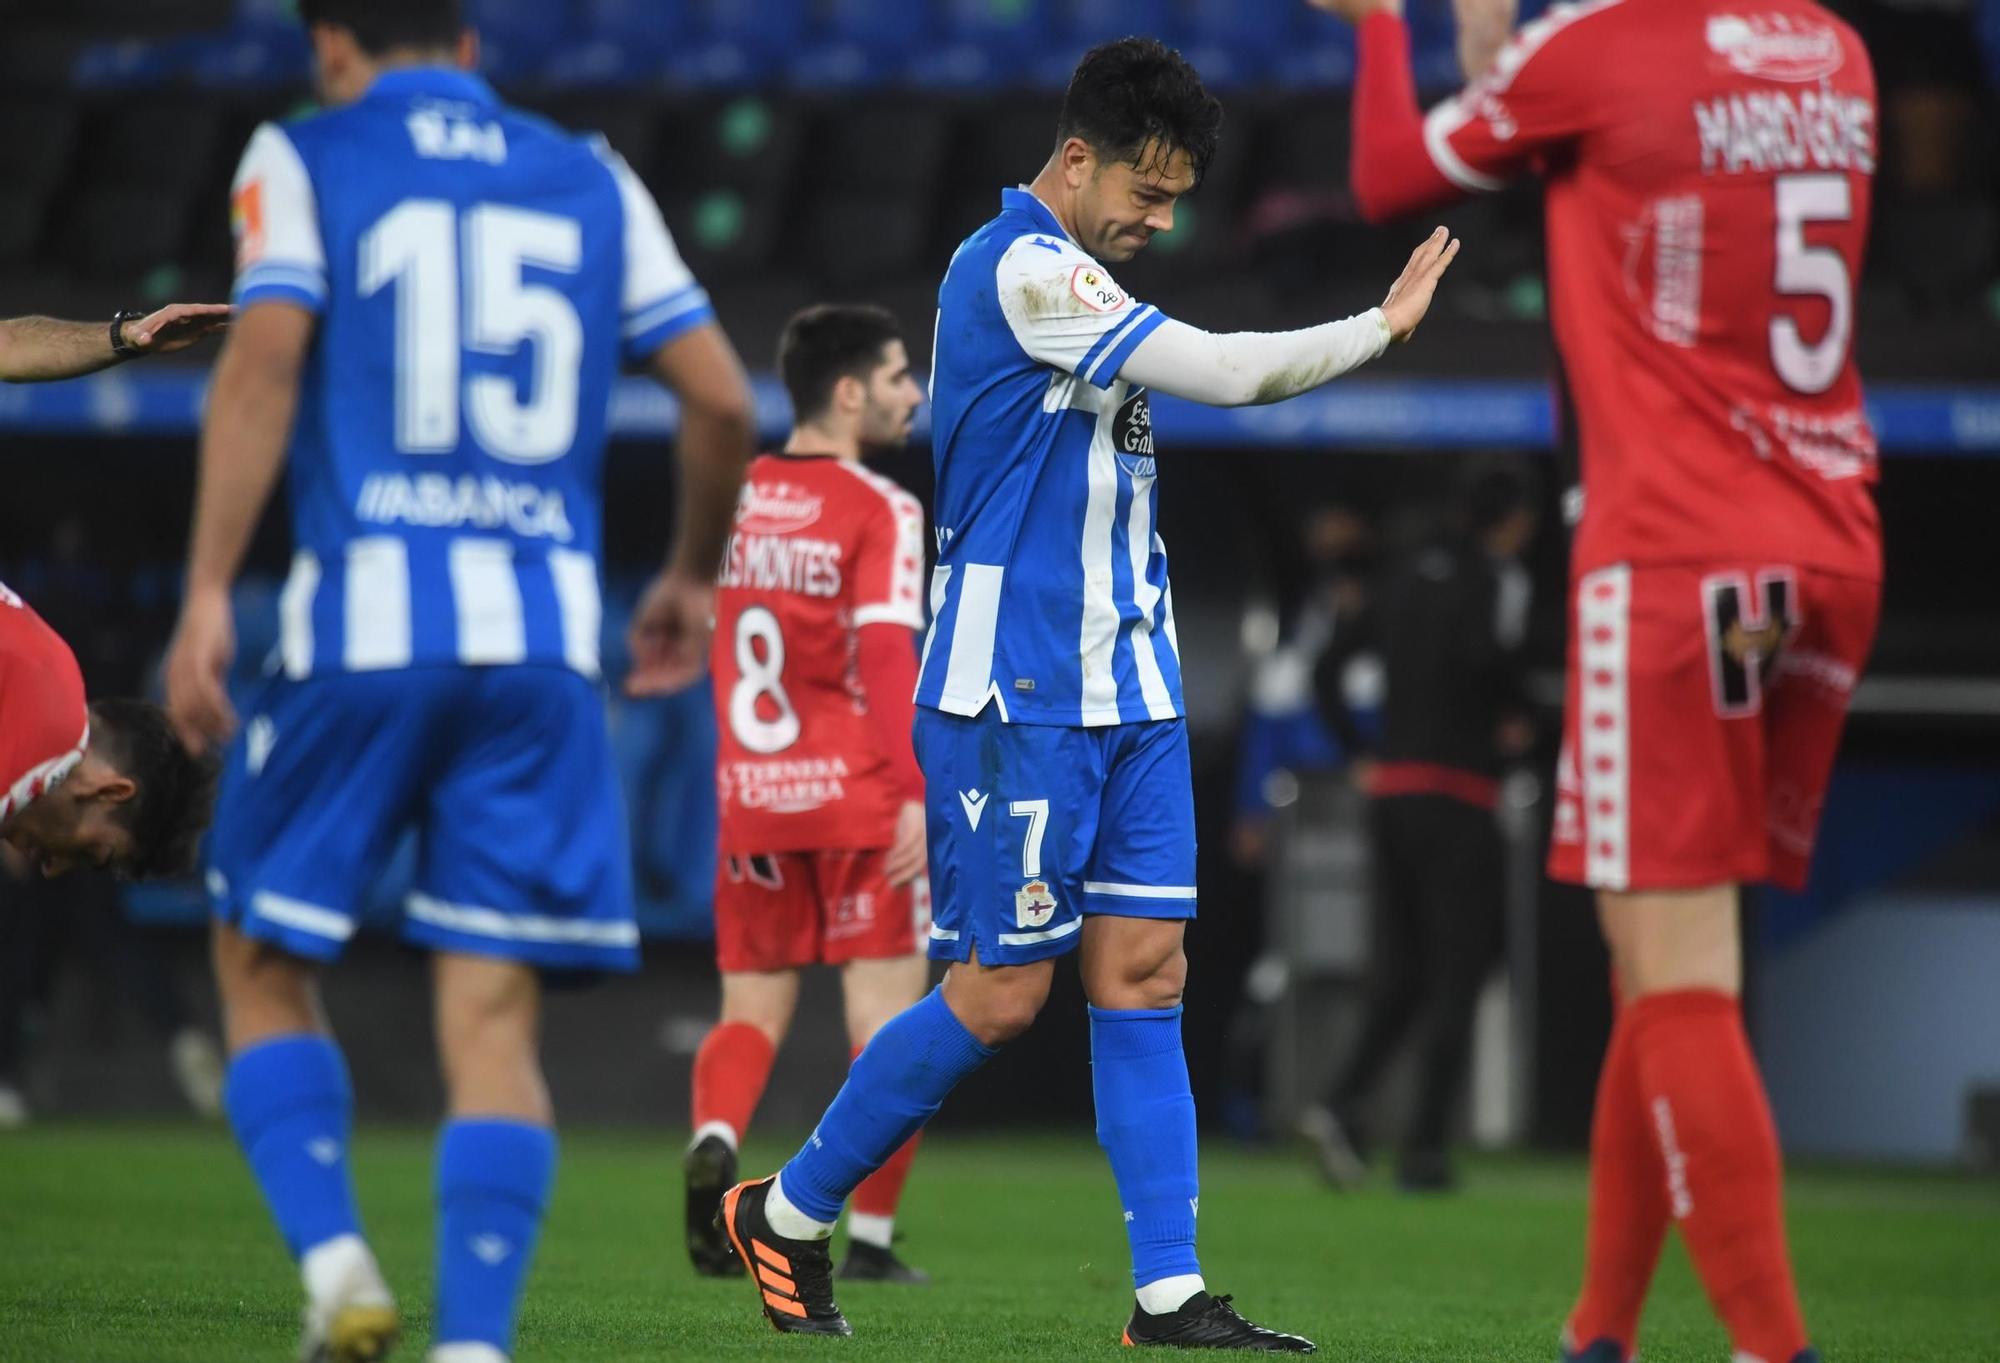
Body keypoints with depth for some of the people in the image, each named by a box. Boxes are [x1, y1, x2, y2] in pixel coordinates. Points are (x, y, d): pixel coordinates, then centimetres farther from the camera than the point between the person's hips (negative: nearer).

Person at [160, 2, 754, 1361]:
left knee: (263, 965, 13)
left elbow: (265, 356, -9)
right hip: (543, 634, 2)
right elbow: (723, 398, 11)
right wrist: (692, 575, 27)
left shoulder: (302, 160, 7)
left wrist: (207, 595, -12)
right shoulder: (593, 181, 17)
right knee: (492, 1018, 2)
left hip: (363, 621, -2)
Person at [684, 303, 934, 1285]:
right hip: (857, 799, -5)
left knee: (752, 1011, 11)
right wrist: (915, 794, -21)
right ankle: (868, 1237, 2)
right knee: (886, 1019, 3)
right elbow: (887, 658, -18)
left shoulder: (733, 500, 9)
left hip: (748, 799, 5)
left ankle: (714, 1141, -19)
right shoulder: (880, 512, -8)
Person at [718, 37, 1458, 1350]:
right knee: (1002, 992, -5)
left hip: (1123, 692, 9)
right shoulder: (1022, 269, -15)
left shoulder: (1066, 282, 16)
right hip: (1017, 696, -9)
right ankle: (787, 1213, 11)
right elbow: (1227, 371, -18)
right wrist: (1383, 325, -8)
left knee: (1144, 971, 1)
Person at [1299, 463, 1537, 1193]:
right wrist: (1517, 717, -7)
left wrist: (1359, 757, 15)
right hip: (1458, 795, -6)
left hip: (1390, 793, 6)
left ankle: (1342, 1102, -11)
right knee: (1456, 975, 0)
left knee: (1398, 974, 10)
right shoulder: (1498, 576, -5)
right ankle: (1424, 1148, -4)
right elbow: (1487, 654, -25)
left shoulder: (1409, 572, 14)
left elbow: (1328, 669, 15)